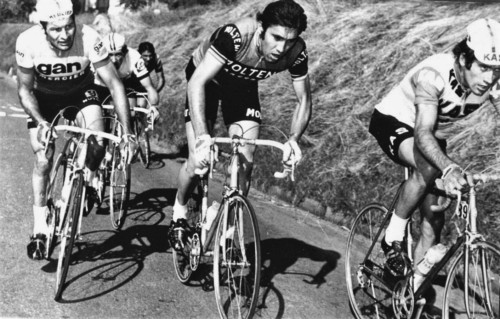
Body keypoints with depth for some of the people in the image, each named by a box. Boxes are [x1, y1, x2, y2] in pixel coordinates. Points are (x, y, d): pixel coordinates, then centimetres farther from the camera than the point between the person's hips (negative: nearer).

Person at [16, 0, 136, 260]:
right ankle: (40, 229, 6)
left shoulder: (88, 39, -34)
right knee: (43, 160, -9)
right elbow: (24, 90, -15)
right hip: (43, 97, 1)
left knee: (97, 145, -25)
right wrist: (40, 122, -31)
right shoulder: (27, 42, -30)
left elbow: (114, 84, -27)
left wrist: (127, 131, -31)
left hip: (80, 93, 0)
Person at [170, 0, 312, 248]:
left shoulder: (295, 52, -28)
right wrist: (202, 137, -56)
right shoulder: (235, 36, -41)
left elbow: (304, 100, -17)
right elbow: (197, 83, -45)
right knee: (198, 161, -11)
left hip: (243, 85, 3)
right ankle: (179, 212, 18)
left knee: (246, 163, -10)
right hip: (206, 79, -3)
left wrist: (293, 139, -35)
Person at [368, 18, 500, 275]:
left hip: (434, 135, 6)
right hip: (394, 121, -5)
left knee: (434, 218, -1)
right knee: (429, 167, -37)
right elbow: (423, 133, -47)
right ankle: (393, 235, -17)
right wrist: (449, 168, -64)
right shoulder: (433, 74, -37)